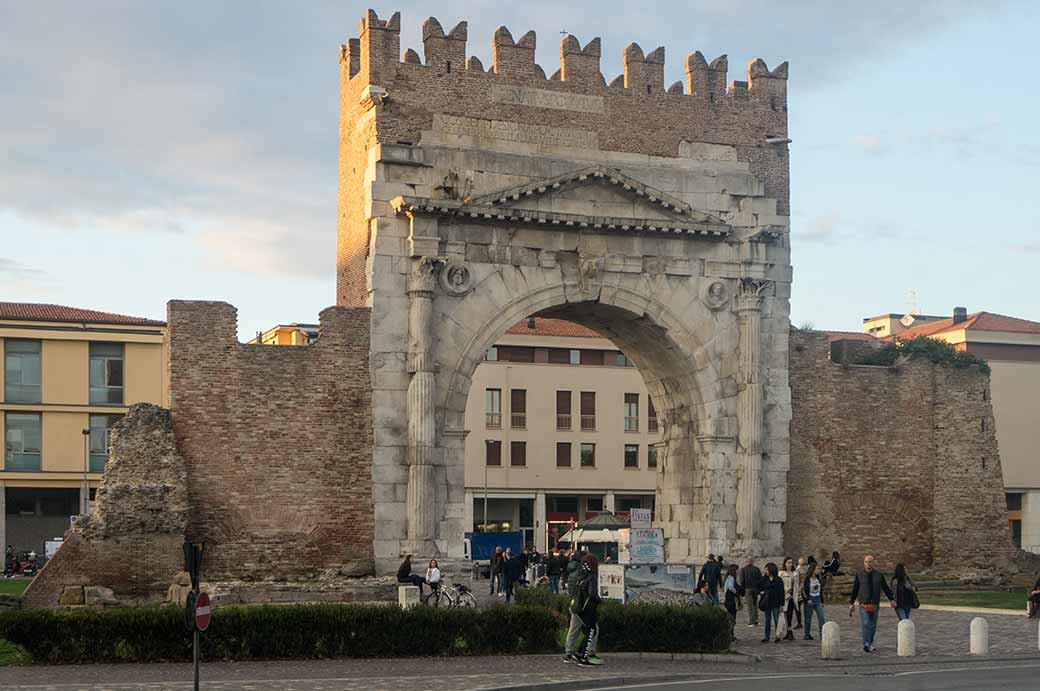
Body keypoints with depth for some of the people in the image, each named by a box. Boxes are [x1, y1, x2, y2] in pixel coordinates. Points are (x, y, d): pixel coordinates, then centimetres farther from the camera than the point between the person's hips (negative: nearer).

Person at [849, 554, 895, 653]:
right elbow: (854, 590, 9)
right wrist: (851, 603, 8)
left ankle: (870, 644, 18)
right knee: (865, 624, -14)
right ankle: (866, 644, -22)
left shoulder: (878, 575, 8)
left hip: (875, 604, 2)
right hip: (864, 604, -2)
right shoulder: (859, 575, 4)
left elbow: (885, 588, 12)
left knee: (873, 626, 6)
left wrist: (891, 599, 7)